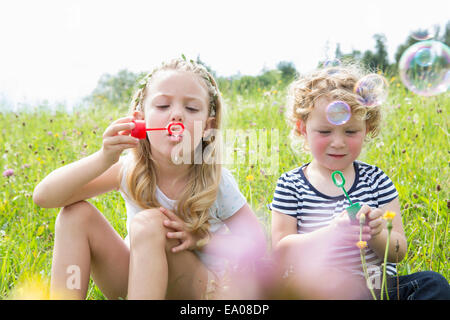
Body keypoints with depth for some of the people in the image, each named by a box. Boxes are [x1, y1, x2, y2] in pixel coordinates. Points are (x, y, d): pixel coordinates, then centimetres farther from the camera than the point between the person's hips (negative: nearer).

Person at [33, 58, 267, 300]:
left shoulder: (216, 181, -18)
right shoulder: (131, 170, -15)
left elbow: (257, 246, -8)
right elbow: (44, 196, -21)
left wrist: (199, 238, -23)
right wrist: (104, 159, -38)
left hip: (198, 288, -2)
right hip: (135, 281, 2)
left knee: (149, 223, -32)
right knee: (76, 213, -19)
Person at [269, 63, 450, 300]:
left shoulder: (376, 180, 7)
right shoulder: (290, 185, 1)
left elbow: (398, 252, 5)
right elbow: (281, 250, -7)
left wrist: (376, 234, -19)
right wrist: (330, 234, -23)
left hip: (379, 286, 2)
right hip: (319, 290, -1)